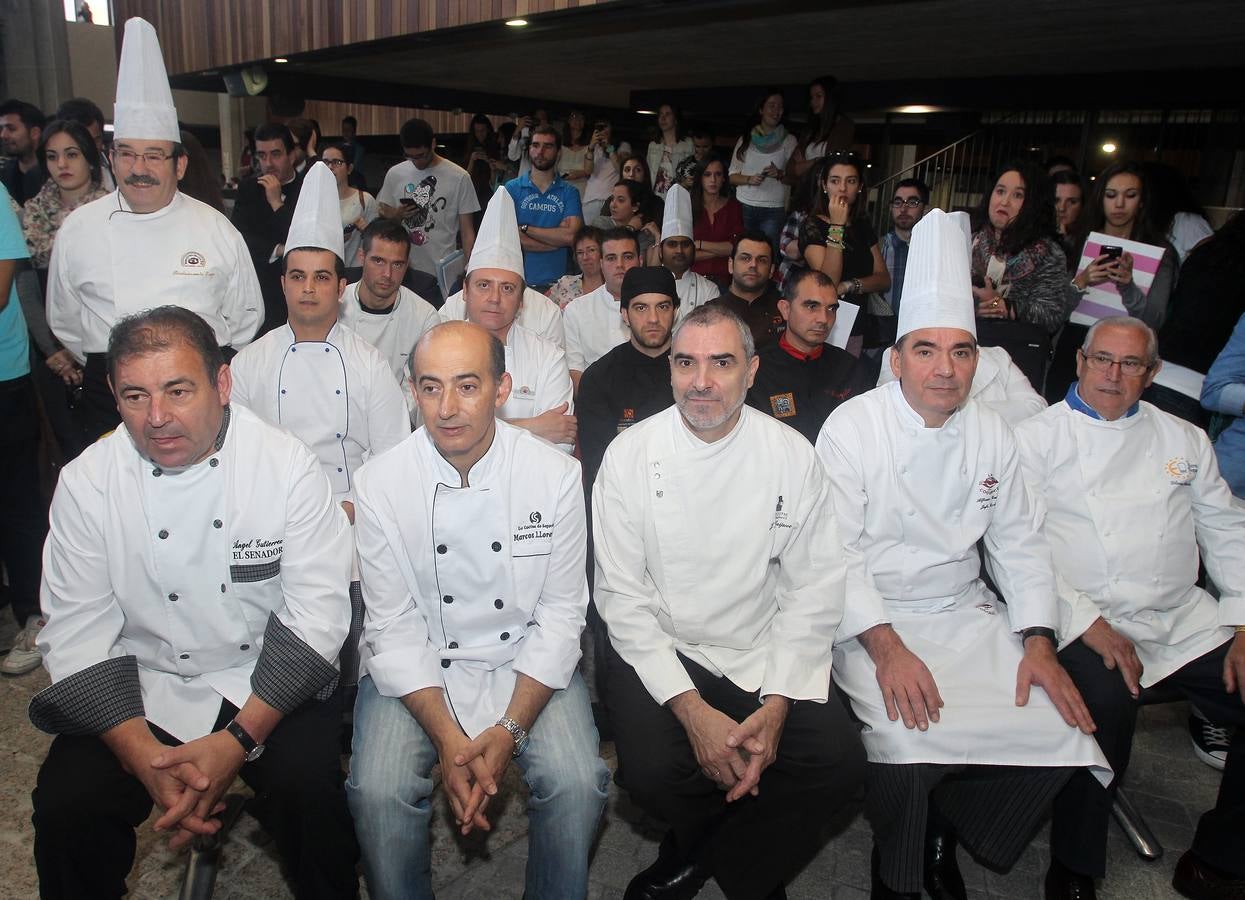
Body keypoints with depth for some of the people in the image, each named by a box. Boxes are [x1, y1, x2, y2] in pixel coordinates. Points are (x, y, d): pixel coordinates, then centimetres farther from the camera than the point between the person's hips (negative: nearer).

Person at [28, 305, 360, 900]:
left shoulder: (287, 466, -12)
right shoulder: (86, 483, -6)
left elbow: (315, 614, -13)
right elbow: (76, 634, -6)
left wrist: (237, 741, -22)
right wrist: (144, 755, -19)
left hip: (267, 680, -2)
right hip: (142, 688, 2)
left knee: (308, 787, -24)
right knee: (65, 804, -19)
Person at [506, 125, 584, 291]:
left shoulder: (569, 193, 6)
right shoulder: (512, 188, 5)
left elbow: (571, 236, -11)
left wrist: (524, 228, -8)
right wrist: (557, 237, -8)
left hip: (555, 282, 0)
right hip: (517, 279, 0)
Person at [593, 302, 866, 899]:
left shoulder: (792, 456, -3)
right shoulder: (630, 456, -8)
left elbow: (814, 587, -1)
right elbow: (621, 595, -8)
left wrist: (778, 704, -13)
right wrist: (691, 709, -18)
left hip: (762, 651, 2)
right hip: (658, 647, -1)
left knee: (838, 763, -19)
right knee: (653, 771, -26)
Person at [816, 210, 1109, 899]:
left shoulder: (991, 434, 5)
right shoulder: (853, 428, -10)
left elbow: (1019, 542, 10)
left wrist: (1039, 642, -2)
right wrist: (886, 646, -23)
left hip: (967, 613, 5)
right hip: (871, 618, -5)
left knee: (1058, 727, -11)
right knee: (909, 740, -28)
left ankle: (945, 837, 16)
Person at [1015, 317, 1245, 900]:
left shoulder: (1183, 439, 19)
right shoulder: (1038, 437, 4)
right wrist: (1088, 622, -15)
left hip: (1187, 622, 5)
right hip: (1089, 625, -5)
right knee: (1103, 704, -33)